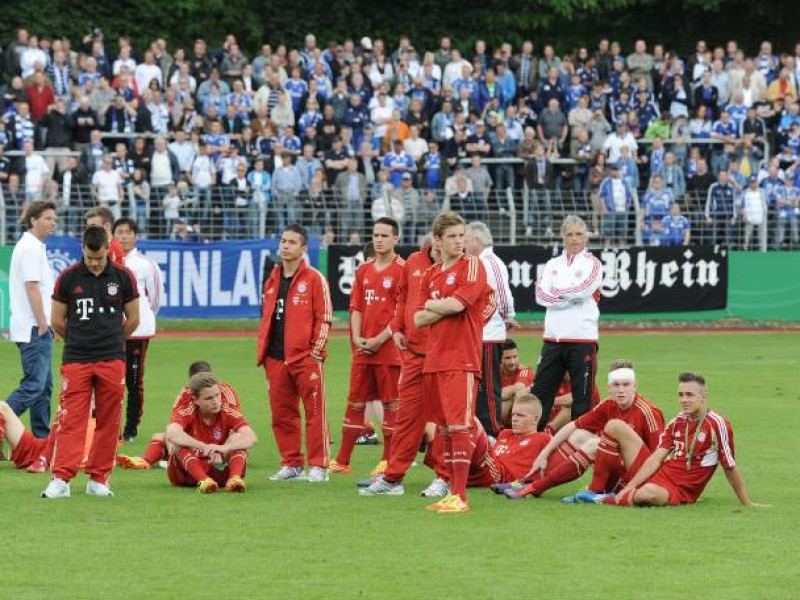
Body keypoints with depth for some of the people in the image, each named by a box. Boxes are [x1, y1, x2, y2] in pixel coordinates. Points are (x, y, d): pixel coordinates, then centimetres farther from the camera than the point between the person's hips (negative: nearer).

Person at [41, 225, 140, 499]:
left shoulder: (123, 277, 2)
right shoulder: (68, 277, 0)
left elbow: (133, 319, 12)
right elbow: (57, 321, 9)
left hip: (112, 361, 1)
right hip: (75, 361, -1)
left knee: (108, 422, 3)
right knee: (70, 420, -8)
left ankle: (98, 478, 11)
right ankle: (61, 479, -13)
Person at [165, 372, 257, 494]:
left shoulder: (228, 413, -11)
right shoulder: (185, 414, -16)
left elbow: (252, 438, -27)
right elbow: (171, 435, -39)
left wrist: (225, 448, -46)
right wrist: (206, 448, -47)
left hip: (218, 470, 2)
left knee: (238, 437, -19)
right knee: (180, 442, -29)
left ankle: (235, 478, -44)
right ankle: (203, 481, -50)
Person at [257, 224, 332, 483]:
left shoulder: (314, 279, -1)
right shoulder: (272, 280, 17)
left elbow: (324, 318, -4)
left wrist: (317, 349, -11)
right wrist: (263, 349, 14)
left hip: (305, 357, -6)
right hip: (276, 358, 6)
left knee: (314, 412, -5)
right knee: (282, 413, 7)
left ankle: (318, 466, -2)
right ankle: (291, 464, 16)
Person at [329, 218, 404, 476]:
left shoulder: (402, 270, -5)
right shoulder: (364, 270, 14)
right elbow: (356, 307, 14)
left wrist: (379, 339, -15)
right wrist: (357, 337, -1)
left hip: (389, 348, -6)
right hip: (363, 348, 6)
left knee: (391, 404, 0)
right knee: (355, 402, 8)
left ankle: (388, 461, 5)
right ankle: (342, 461, 13)